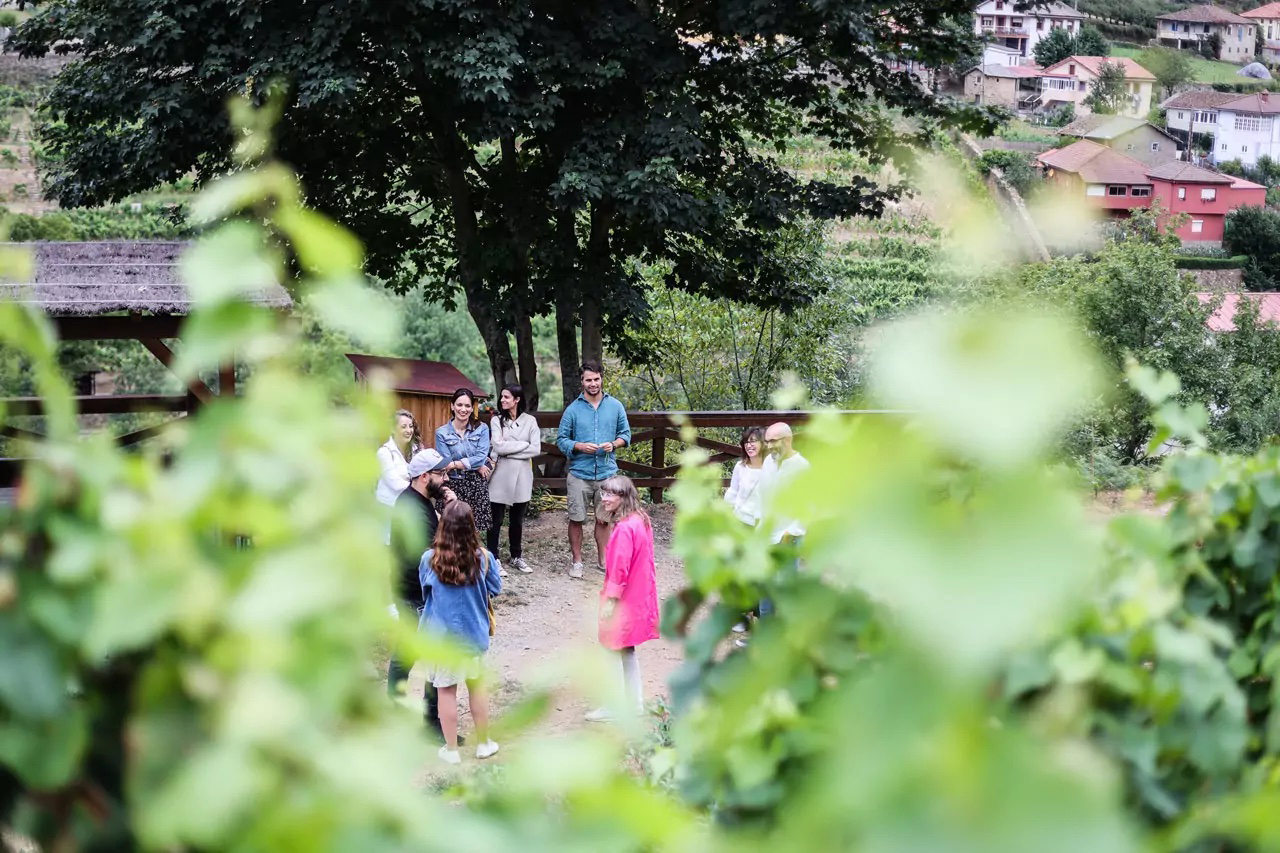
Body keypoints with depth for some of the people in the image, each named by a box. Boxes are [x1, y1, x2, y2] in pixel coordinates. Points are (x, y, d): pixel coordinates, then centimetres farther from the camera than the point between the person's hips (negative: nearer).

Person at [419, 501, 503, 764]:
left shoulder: (430, 559, -17)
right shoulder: (483, 558, -15)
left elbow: (425, 591, 2)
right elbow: (495, 589, 2)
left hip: (442, 636, -1)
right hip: (474, 634, 1)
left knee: (447, 691, 11)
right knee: (477, 687, 18)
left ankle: (451, 750, 20)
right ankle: (483, 743, 30)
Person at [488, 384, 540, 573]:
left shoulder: (530, 421, 1)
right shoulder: (497, 421, -1)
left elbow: (536, 449, -8)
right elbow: (498, 447, -14)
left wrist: (509, 451, -10)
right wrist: (524, 444, -11)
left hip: (522, 476, 2)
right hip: (501, 476, -2)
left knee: (517, 520, 13)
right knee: (496, 520, 1)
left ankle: (516, 557, 25)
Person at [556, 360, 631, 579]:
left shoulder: (615, 406, 4)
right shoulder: (573, 409, -2)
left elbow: (626, 434, 9)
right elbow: (561, 440, 0)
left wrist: (614, 444, -11)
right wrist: (580, 447, -17)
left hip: (607, 473, 2)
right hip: (579, 474, -2)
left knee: (603, 519, 10)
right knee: (576, 519, 3)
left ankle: (602, 560, 23)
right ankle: (577, 561, 15)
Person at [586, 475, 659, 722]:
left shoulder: (624, 528, -24)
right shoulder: (641, 520, 6)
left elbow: (619, 568, -23)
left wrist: (610, 600, -18)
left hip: (623, 600, -10)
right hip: (638, 597, 10)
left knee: (613, 651, 2)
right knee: (627, 651, 20)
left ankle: (612, 707, 9)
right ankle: (635, 703, 27)